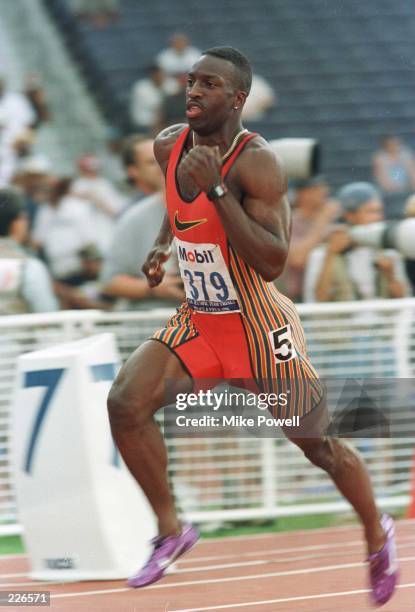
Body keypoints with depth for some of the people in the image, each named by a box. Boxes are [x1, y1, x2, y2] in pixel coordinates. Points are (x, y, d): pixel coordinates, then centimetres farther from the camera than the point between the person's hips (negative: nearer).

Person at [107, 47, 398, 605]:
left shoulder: (256, 162, -23)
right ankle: (171, 531, 2)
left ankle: (378, 535, 33)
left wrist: (216, 188, -35)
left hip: (260, 330, -6)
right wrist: (162, 245, 9)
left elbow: (273, 263, -32)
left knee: (319, 444, 5)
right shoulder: (169, 145, -2)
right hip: (197, 323, 6)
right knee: (125, 403, -15)